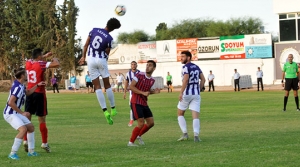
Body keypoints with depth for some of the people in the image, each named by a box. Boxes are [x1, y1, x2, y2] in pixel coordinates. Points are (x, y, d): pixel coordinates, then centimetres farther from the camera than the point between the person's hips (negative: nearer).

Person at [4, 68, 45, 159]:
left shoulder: (20, 85, 8)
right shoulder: (18, 87, -23)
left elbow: (27, 92, 30)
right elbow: (10, 103, -28)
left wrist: (37, 85, 24)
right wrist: (22, 112, -21)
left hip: (16, 113, 11)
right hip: (10, 113, -11)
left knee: (31, 127, 15)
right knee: (23, 129, -26)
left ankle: (31, 151, 24)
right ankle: (13, 153, -21)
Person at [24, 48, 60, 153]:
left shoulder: (28, 63, 6)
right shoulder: (41, 64, -13)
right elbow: (57, 65, -19)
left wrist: (45, 56, 32)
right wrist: (54, 59, 2)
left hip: (29, 93, 5)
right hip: (39, 93, -5)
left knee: (27, 117, 8)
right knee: (42, 119, 1)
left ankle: (25, 141, 4)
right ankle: (44, 143, 5)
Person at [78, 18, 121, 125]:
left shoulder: (94, 30, -1)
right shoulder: (109, 38, -10)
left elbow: (86, 45, 3)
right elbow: (107, 53, -3)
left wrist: (83, 56, 14)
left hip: (91, 59, 2)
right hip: (101, 59, -2)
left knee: (97, 86, -1)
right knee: (107, 85, 13)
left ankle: (105, 111, -10)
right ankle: (113, 108, 18)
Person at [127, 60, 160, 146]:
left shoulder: (152, 80, 8)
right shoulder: (139, 75, -11)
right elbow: (131, 87, -14)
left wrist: (154, 91, 3)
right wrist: (143, 93, -22)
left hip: (144, 103, 7)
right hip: (136, 103, -7)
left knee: (151, 123, 6)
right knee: (141, 123, -13)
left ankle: (139, 136, 29)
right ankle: (131, 142, 0)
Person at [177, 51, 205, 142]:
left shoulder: (185, 67, -9)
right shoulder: (196, 67, 13)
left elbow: (185, 80, -21)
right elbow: (203, 79, 13)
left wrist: (181, 93, -20)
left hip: (186, 94, -5)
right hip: (196, 94, 5)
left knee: (180, 114, 13)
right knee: (195, 116, -1)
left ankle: (185, 134, 5)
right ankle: (196, 135, -17)